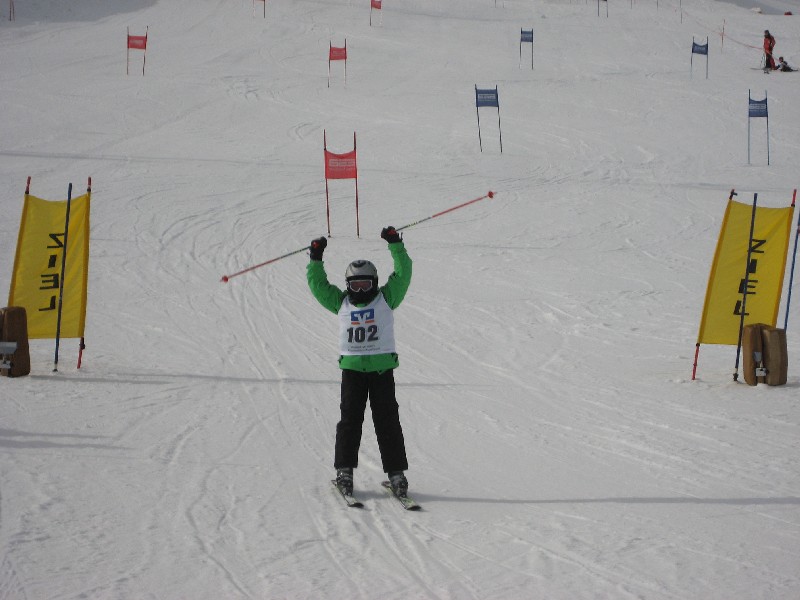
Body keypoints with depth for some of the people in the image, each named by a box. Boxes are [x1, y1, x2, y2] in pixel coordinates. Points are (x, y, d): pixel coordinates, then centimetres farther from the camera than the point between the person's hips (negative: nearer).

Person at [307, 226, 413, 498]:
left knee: (387, 420, -1)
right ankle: (344, 470, 5)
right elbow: (317, 284, 10)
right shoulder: (341, 302, 9)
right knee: (350, 418, 0)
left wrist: (396, 246, -8)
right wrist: (316, 259, 4)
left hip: (382, 367, -1)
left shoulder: (386, 298, 4)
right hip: (352, 368, 1)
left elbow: (403, 274, -2)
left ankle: (396, 473, 0)